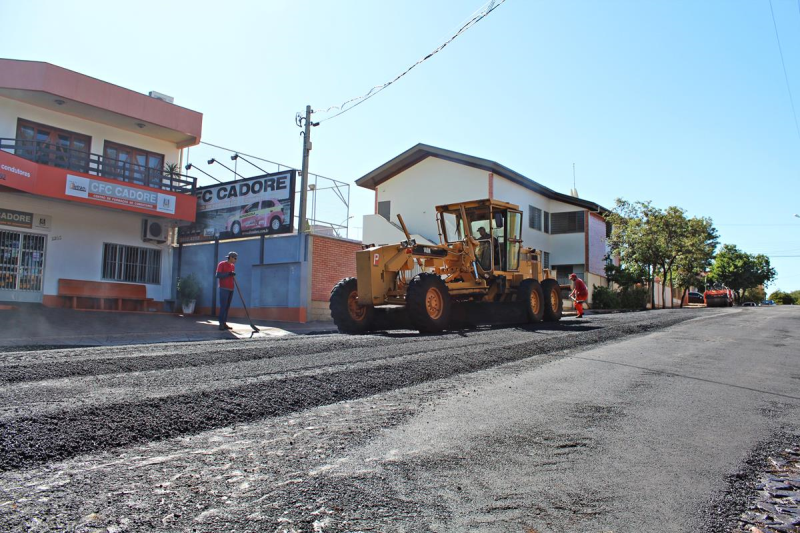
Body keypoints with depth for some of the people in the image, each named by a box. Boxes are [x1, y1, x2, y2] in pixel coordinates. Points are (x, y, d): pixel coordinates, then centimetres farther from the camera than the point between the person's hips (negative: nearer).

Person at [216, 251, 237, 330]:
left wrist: (233, 275, 4)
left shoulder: (233, 266, 18)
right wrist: (228, 274, -18)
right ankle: (221, 323, -8)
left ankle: (224, 323, 6)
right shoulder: (222, 264, -3)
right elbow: (218, 275, -11)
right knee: (223, 306, -9)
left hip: (231, 289, 7)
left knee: (227, 307, 5)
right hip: (224, 289, -7)